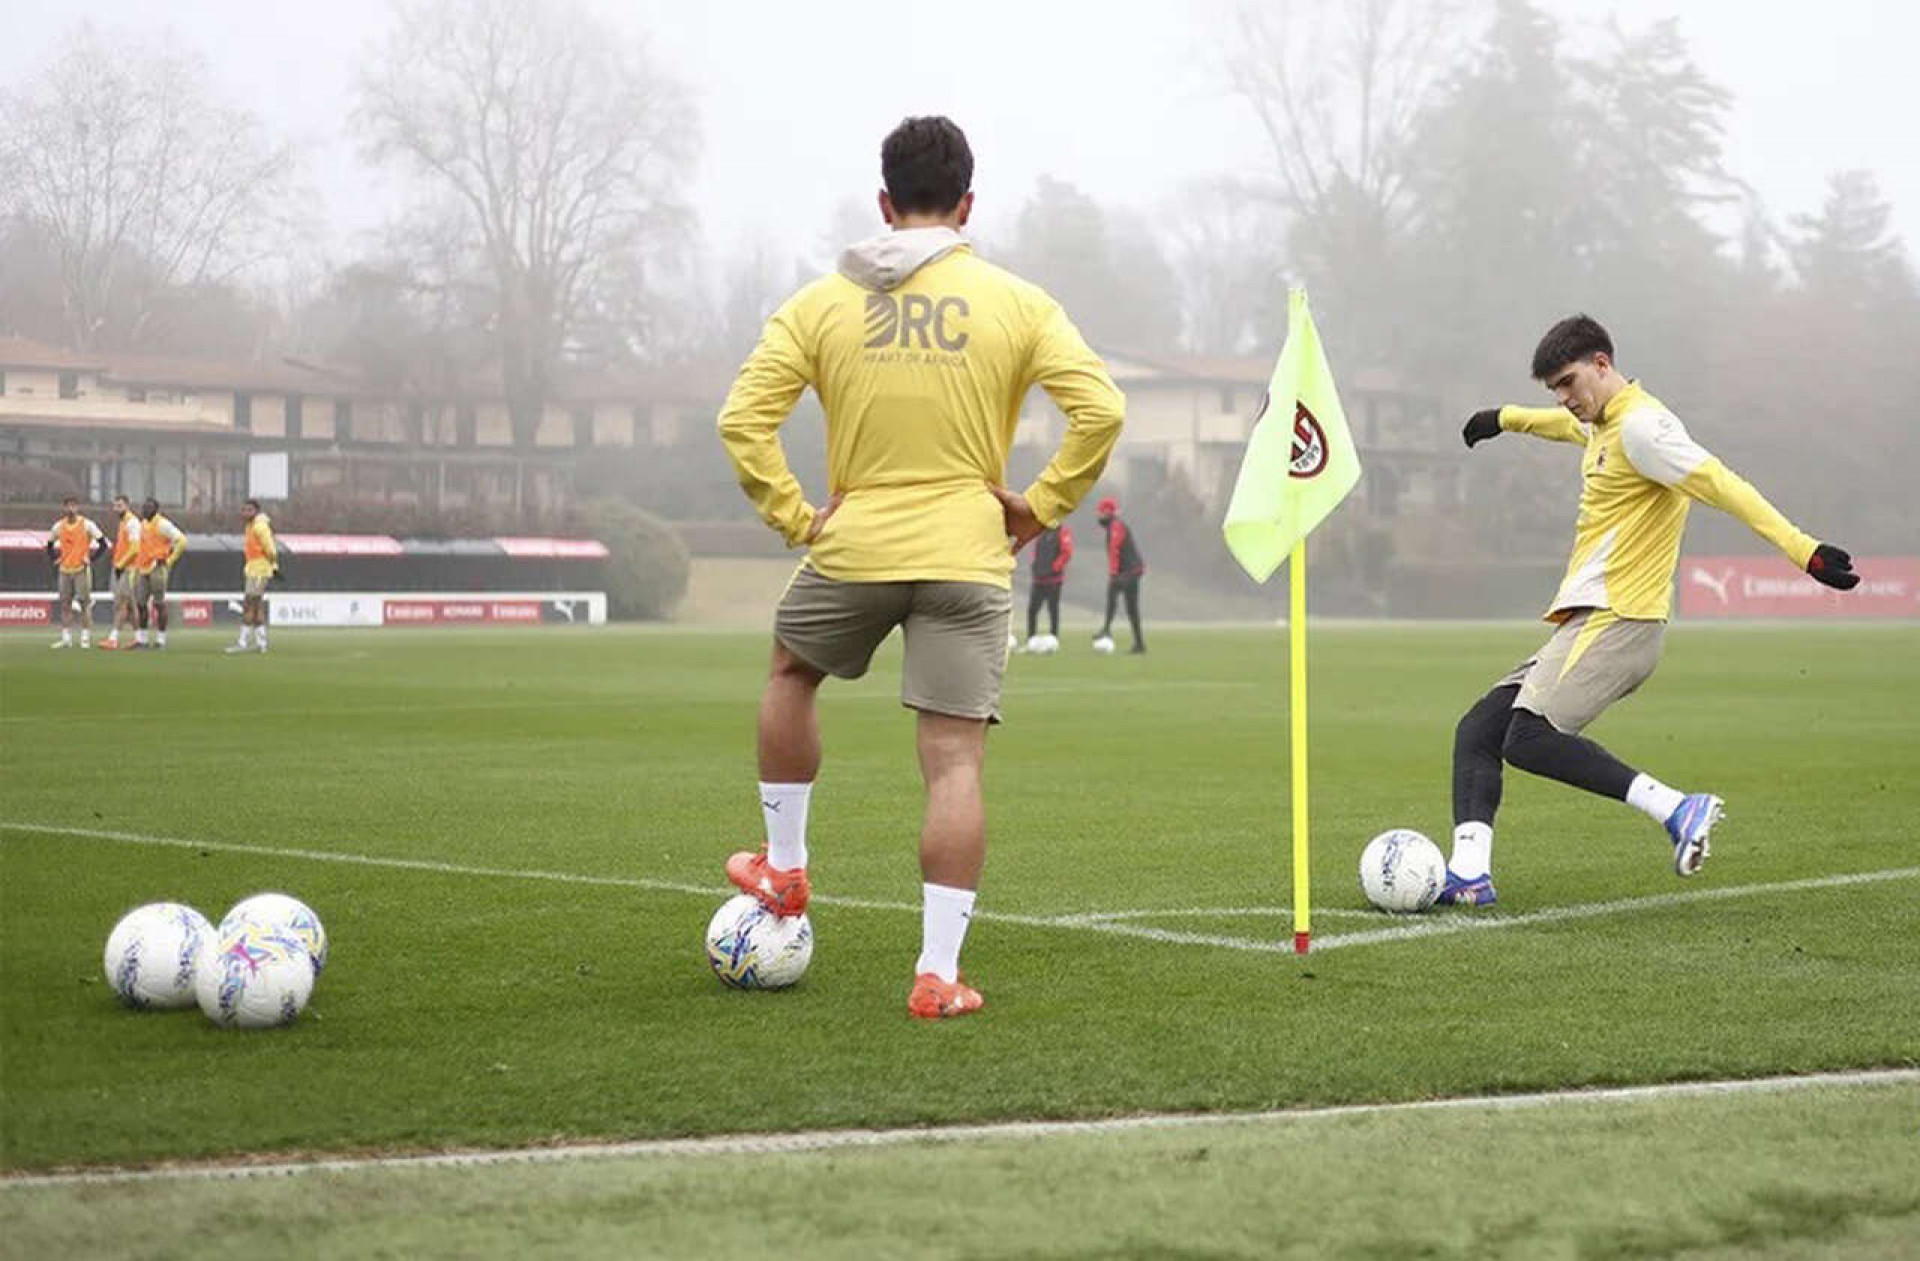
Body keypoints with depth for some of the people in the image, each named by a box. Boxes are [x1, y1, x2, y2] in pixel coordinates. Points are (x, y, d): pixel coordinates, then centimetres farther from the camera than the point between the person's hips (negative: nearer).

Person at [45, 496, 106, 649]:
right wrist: (56, 559, 6)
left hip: (81, 569, -4)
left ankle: (86, 638, 1)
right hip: (64, 570, 4)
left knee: (84, 603, -4)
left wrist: (90, 559, -8)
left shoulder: (86, 524, -3)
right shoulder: (59, 526, 7)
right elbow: (50, 545, 21)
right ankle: (66, 638, 8)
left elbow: (103, 544, -2)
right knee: (64, 604, 4)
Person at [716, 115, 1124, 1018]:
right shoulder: (1016, 303, 0)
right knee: (954, 766, -1)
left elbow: (742, 420, -4)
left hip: (852, 549, 1)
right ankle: (938, 973, -5)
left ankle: (784, 868, 36)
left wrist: (793, 516, 2)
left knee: (790, 672, 31)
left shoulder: (822, 303, 2)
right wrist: (1039, 506, -1)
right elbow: (1100, 409, -9)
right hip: (967, 560, -1)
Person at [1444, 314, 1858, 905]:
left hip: (1616, 620, -10)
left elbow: (1722, 486, -22)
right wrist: (1505, 418, 62)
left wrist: (1803, 550, -31)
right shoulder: (1603, 423, 19)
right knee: (1477, 732, 2)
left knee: (1528, 739, -23)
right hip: (1591, 619, 10)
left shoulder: (1641, 425, -12)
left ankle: (1677, 808, -23)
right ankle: (1469, 873, -7)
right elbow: (1569, 424, 45)